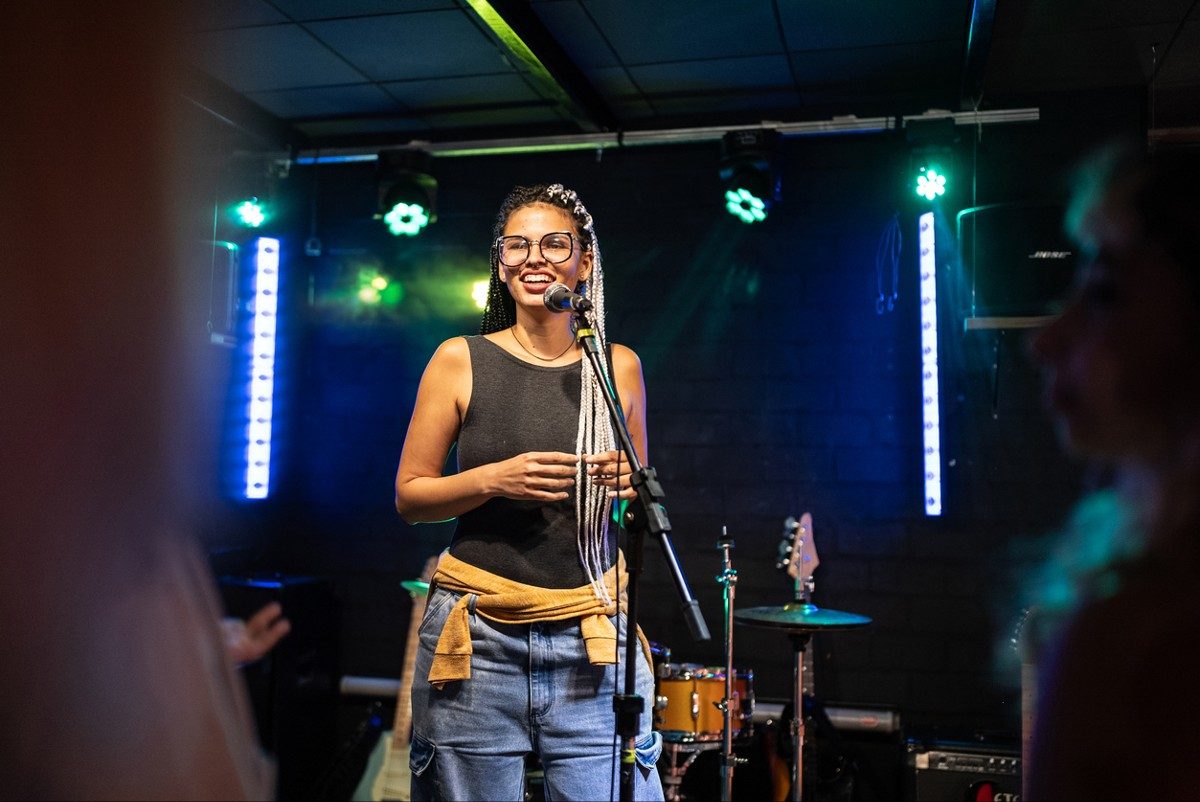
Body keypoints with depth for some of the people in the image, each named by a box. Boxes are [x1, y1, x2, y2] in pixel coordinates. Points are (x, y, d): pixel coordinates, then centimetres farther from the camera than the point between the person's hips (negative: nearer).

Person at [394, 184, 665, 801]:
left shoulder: (619, 367, 6)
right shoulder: (459, 360, 0)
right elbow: (409, 497, 4)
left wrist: (630, 484, -5)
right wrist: (493, 479, -13)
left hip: (593, 639, 1)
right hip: (479, 635, -1)